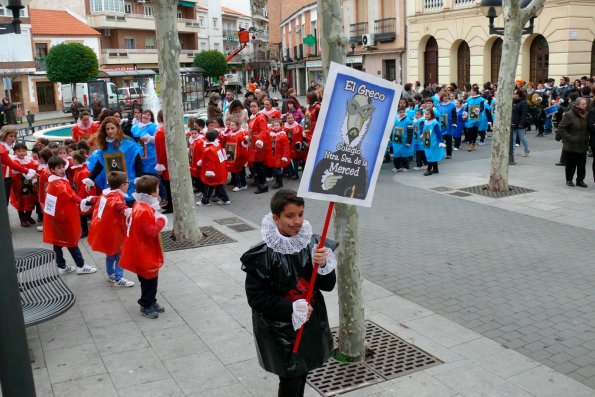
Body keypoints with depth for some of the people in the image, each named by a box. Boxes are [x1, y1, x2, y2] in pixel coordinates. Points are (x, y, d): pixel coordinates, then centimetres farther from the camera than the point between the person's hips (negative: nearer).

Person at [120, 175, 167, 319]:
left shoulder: (140, 205, 3)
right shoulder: (144, 211, -30)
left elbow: (130, 221, 18)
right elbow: (152, 231, -31)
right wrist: (161, 220, -17)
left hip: (147, 251, 10)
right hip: (145, 253, -10)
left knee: (151, 279, 21)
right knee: (149, 280, 5)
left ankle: (151, 302, 34)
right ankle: (146, 306, 20)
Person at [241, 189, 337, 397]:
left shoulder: (312, 244, -7)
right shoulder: (262, 255, -18)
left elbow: (329, 285, -3)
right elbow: (256, 297, -15)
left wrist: (323, 265, -23)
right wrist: (291, 308, -23)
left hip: (311, 324, 5)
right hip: (280, 330, -4)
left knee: (301, 375, 20)